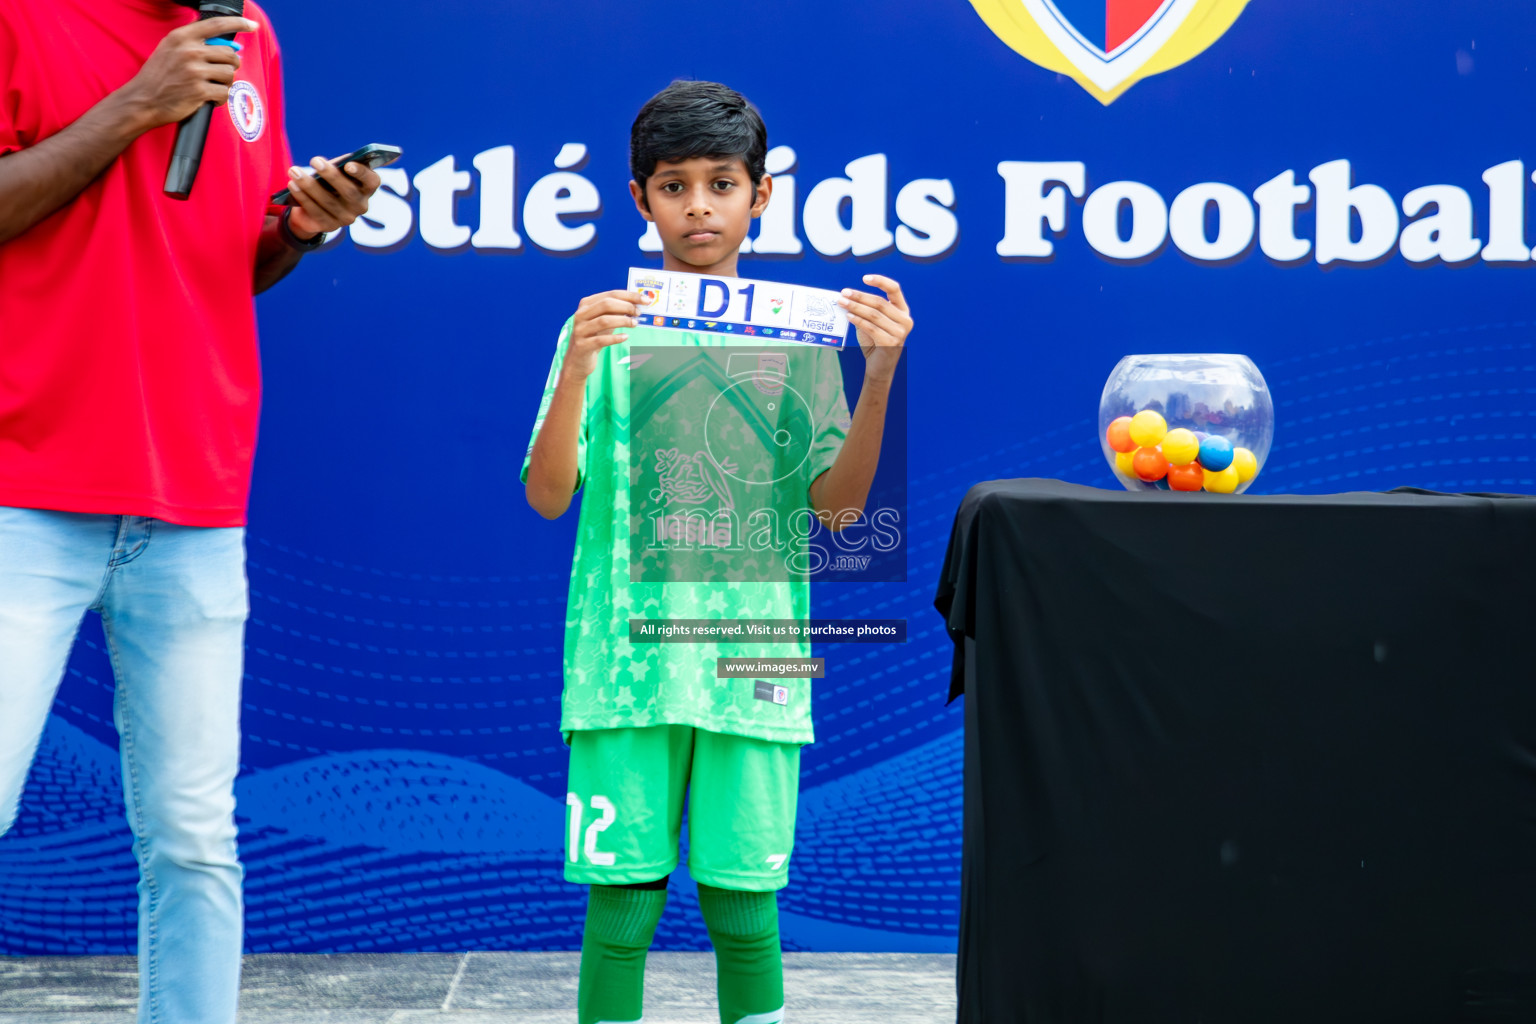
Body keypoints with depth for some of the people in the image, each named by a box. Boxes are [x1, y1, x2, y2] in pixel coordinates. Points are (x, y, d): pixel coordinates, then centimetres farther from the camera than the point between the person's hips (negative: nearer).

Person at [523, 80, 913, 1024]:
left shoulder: (798, 334, 7)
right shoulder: (606, 327, 4)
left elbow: (837, 503, 1)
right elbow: (548, 496, -4)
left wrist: (879, 375, -13)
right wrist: (579, 363, -18)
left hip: (752, 663, 1)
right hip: (626, 656, -1)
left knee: (744, 904, 3)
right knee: (623, 901, -1)